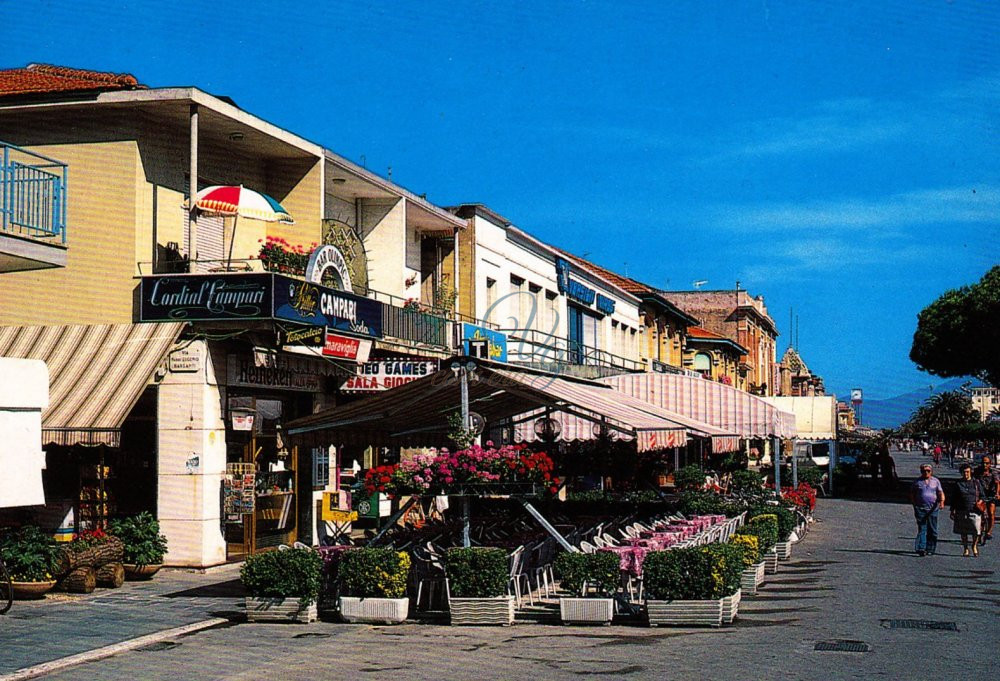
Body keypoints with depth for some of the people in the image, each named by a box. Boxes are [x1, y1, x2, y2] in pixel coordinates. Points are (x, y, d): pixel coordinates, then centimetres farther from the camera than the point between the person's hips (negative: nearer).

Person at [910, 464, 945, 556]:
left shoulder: (936, 481, 10)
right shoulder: (917, 481, 8)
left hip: (933, 509, 1)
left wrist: (942, 501, -15)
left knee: (932, 530, 4)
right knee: (922, 529, -10)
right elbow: (912, 494, 15)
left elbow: (941, 493, 4)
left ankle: (930, 549, 13)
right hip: (920, 508, -1)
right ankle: (921, 549, -16)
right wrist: (914, 504, 4)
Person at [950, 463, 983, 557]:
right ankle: (965, 549, 21)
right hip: (961, 511, 1)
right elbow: (954, 498, 11)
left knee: (976, 530, -10)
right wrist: (952, 511, 6)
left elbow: (982, 495, 13)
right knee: (963, 532, 7)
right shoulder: (958, 484, 8)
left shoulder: (976, 482, 7)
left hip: (974, 510, -1)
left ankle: (974, 546, 16)